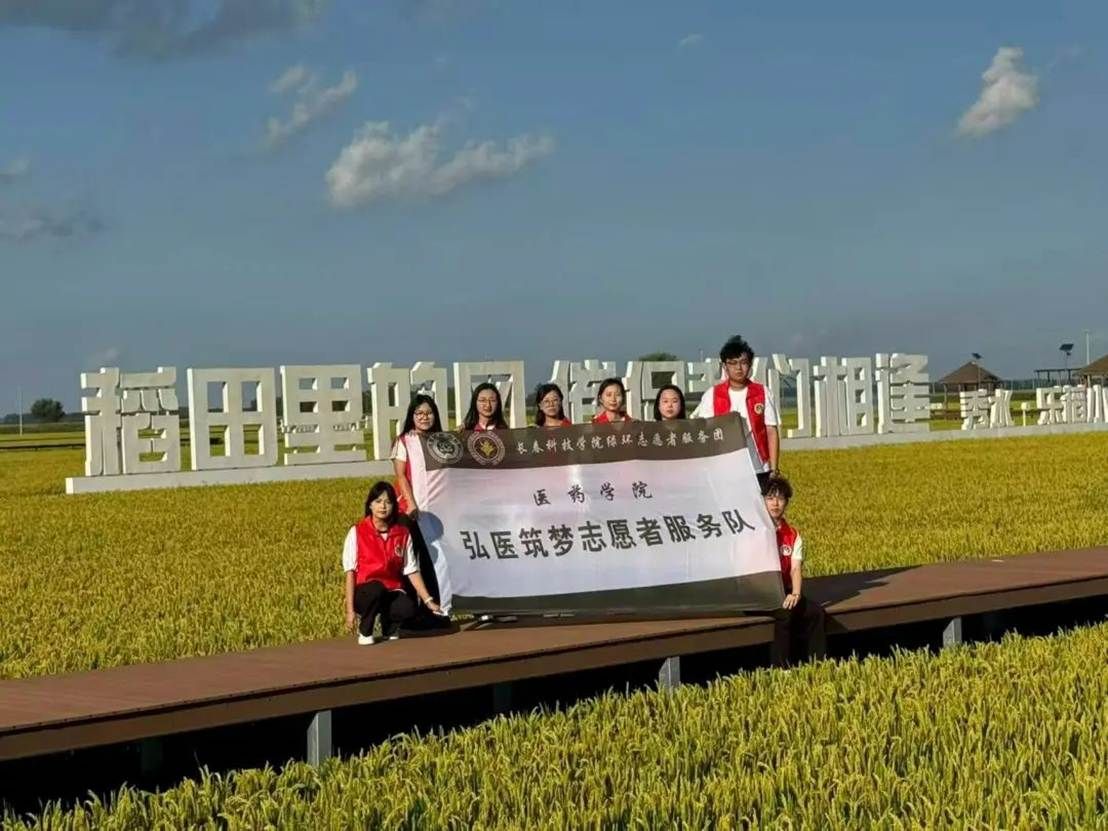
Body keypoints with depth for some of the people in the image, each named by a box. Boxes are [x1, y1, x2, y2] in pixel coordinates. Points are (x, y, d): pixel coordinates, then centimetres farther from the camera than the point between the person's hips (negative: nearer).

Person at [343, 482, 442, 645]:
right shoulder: (357, 533, -6)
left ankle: (390, 628, 7)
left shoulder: (402, 534, 3)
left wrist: (428, 601, -4)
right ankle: (364, 632, -9)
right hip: (364, 593, -2)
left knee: (408, 609, -30)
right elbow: (350, 572, -7)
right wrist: (350, 610, -13)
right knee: (377, 589, -37)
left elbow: (412, 571, 4)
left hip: (392, 591, 2)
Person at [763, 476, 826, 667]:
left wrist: (795, 594, -25)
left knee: (816, 612, -17)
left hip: (784, 592, 5)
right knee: (784, 614, -32)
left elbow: (796, 568, -5)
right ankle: (780, 668, -28)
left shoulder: (793, 535, 8)